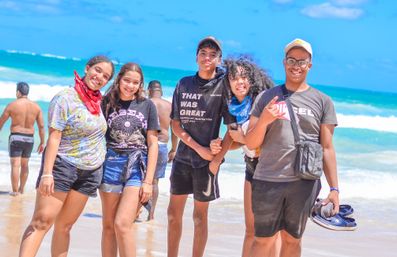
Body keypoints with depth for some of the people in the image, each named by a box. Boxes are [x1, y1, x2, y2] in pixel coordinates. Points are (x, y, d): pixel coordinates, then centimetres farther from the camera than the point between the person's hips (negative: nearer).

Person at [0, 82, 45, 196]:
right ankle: (21, 189, 28)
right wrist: (42, 142, 6)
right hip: (29, 139, 4)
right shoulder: (36, 106, 1)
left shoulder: (12, 105, -8)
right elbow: (41, 126, 0)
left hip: (16, 137, -4)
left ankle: (15, 191, -6)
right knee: (25, 165, 18)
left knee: (15, 165, -4)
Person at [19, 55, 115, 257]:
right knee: (41, 222, -12)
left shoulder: (98, 100, 9)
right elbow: (54, 137, -16)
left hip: (90, 172, 6)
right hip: (62, 165, -6)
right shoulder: (66, 98, -11)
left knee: (64, 226, 9)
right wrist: (47, 172, -23)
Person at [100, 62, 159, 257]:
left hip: (138, 167, -2)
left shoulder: (147, 106, 4)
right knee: (108, 225, 6)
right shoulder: (107, 103, 5)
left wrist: (148, 181, -4)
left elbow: (153, 143, 2)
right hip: (111, 164, 2)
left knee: (122, 223, -13)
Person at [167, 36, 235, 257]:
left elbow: (231, 126, -7)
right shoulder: (184, 84, 4)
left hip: (206, 159, -4)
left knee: (200, 216, 5)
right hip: (183, 156, 4)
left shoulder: (222, 86, -6)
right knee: (174, 212, 8)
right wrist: (198, 147, -9)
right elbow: (175, 124, 2)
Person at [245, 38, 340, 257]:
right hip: (267, 181, 0)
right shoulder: (265, 98, 8)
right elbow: (251, 143, 6)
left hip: (304, 183, 0)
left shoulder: (322, 102, 7)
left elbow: (327, 148, 6)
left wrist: (334, 188, -1)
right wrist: (264, 120, -14)